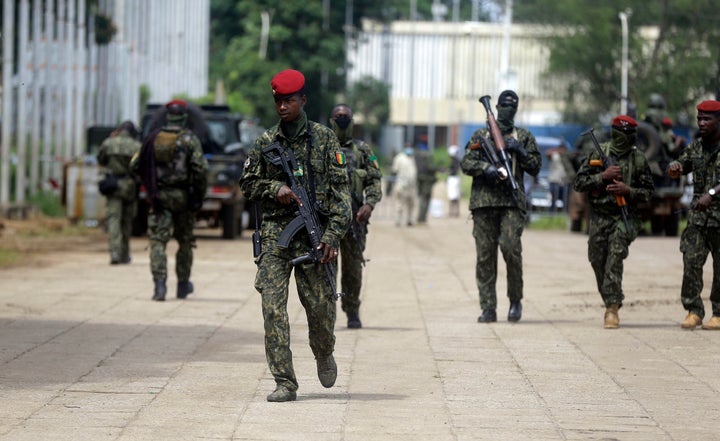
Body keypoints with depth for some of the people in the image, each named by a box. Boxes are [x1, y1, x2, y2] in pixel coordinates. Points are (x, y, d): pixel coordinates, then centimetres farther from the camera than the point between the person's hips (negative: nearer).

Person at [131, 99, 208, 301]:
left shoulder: (153, 138, 3)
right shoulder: (190, 139, -6)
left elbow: (136, 166, 6)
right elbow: (200, 169, -14)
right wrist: (200, 195, -2)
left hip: (159, 196, 1)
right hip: (182, 195, -1)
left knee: (158, 241, -2)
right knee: (185, 241, 15)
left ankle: (159, 284, -19)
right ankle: (183, 285, 25)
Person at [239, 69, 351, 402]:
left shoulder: (324, 138, 3)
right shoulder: (266, 141, 9)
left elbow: (340, 189, 0)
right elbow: (247, 183, 15)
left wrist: (333, 234, -10)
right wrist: (275, 189, -6)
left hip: (313, 233, -1)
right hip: (275, 231, 2)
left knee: (319, 306, -1)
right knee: (272, 306, -9)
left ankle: (324, 355, 32)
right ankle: (284, 383, -7)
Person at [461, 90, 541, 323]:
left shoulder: (524, 137, 14)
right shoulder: (481, 135, 15)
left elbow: (535, 167, 10)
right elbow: (466, 163, 7)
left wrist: (519, 151, -5)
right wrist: (486, 168, -10)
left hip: (512, 201, -1)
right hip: (484, 200, 1)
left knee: (511, 249, -16)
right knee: (485, 255, -1)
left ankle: (515, 301, 2)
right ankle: (488, 308, 2)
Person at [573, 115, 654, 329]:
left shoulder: (638, 159, 2)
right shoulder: (597, 153, 3)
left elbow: (648, 191, 7)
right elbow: (578, 182, 1)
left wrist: (627, 190, -11)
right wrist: (602, 176, -12)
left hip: (624, 218, -2)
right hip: (599, 217, 2)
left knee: (615, 260, -17)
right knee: (598, 262, 8)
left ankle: (613, 307, -19)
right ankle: (611, 302, 28)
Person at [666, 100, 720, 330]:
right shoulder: (697, 146, 12)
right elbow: (681, 165, 21)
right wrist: (674, 166, -4)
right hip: (698, 216, 5)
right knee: (691, 262, -4)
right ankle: (694, 311, 2)